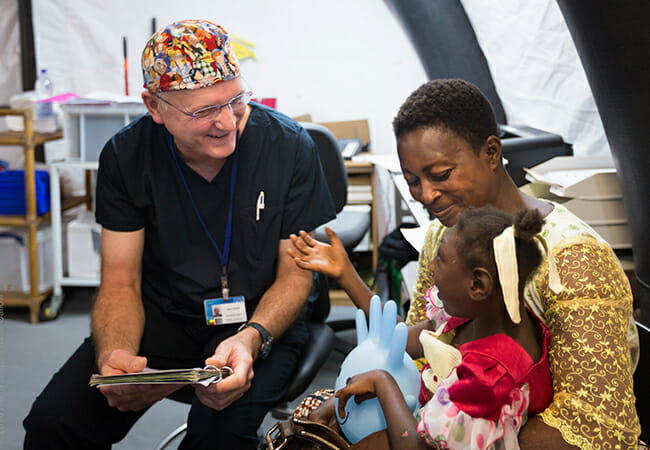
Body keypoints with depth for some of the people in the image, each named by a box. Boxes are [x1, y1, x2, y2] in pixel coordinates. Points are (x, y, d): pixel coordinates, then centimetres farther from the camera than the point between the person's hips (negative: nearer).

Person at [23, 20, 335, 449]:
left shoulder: (290, 147, -13)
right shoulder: (126, 156, -8)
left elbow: (295, 272, -7)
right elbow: (121, 279, -5)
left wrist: (250, 339, -29)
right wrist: (112, 354, -28)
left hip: (263, 318, -1)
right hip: (162, 314, 2)